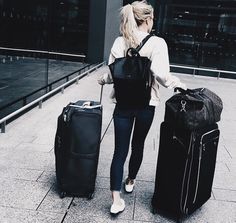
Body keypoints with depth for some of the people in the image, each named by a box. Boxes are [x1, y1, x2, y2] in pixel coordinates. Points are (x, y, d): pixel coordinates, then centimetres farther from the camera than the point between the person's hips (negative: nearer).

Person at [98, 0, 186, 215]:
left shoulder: (119, 42, -2)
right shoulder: (157, 43, -12)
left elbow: (112, 73, -1)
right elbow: (161, 75, -19)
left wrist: (103, 79, 22)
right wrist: (178, 84, -1)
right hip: (146, 104, -1)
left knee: (120, 149, 5)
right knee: (138, 145, 21)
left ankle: (116, 200, 4)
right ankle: (130, 181, 43)